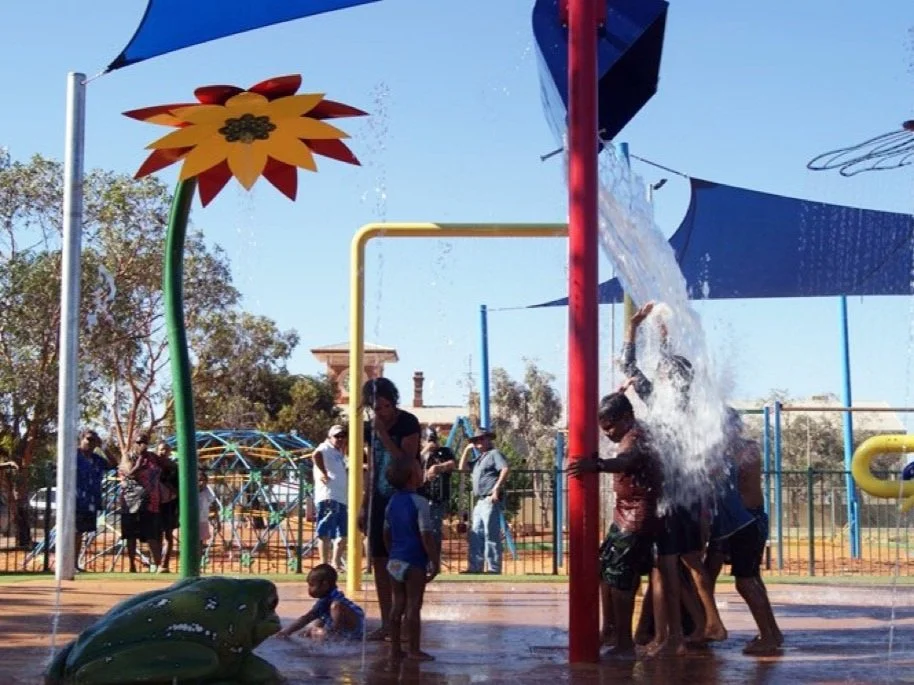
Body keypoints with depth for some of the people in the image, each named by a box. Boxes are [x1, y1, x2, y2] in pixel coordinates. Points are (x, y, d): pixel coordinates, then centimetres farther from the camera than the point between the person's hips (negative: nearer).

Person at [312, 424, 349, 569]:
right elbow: (316, 455, -25)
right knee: (326, 533, -8)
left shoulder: (340, 454, 25)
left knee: (342, 534, 14)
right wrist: (323, 473, -22)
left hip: (342, 499, 9)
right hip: (328, 497, -9)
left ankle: (336, 563, 23)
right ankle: (324, 565, -9)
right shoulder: (326, 448, -1)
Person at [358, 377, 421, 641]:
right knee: (379, 561, 6)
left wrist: (384, 435, -20)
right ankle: (386, 622, 13)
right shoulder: (370, 428, 8)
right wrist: (363, 505, 12)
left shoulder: (408, 423, -10)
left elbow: (408, 463, -18)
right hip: (379, 501, 6)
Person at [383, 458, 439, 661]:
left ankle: (395, 648, 16)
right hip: (414, 561, -7)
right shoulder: (419, 502, -14)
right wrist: (434, 562, -10)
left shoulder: (392, 502, 9)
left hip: (394, 560, 7)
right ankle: (414, 650, 2)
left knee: (398, 604, 12)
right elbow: (426, 535, -16)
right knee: (414, 606, -2)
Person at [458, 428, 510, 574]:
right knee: (476, 535, 10)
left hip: (491, 500, -10)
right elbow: (462, 468, 29)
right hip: (480, 501, 10)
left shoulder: (494, 454, -3)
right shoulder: (479, 458, 24)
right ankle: (475, 567, 13)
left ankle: (493, 568, -9)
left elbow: (505, 469, -18)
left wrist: (497, 488, -24)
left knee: (491, 535, -10)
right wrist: (467, 450, 19)